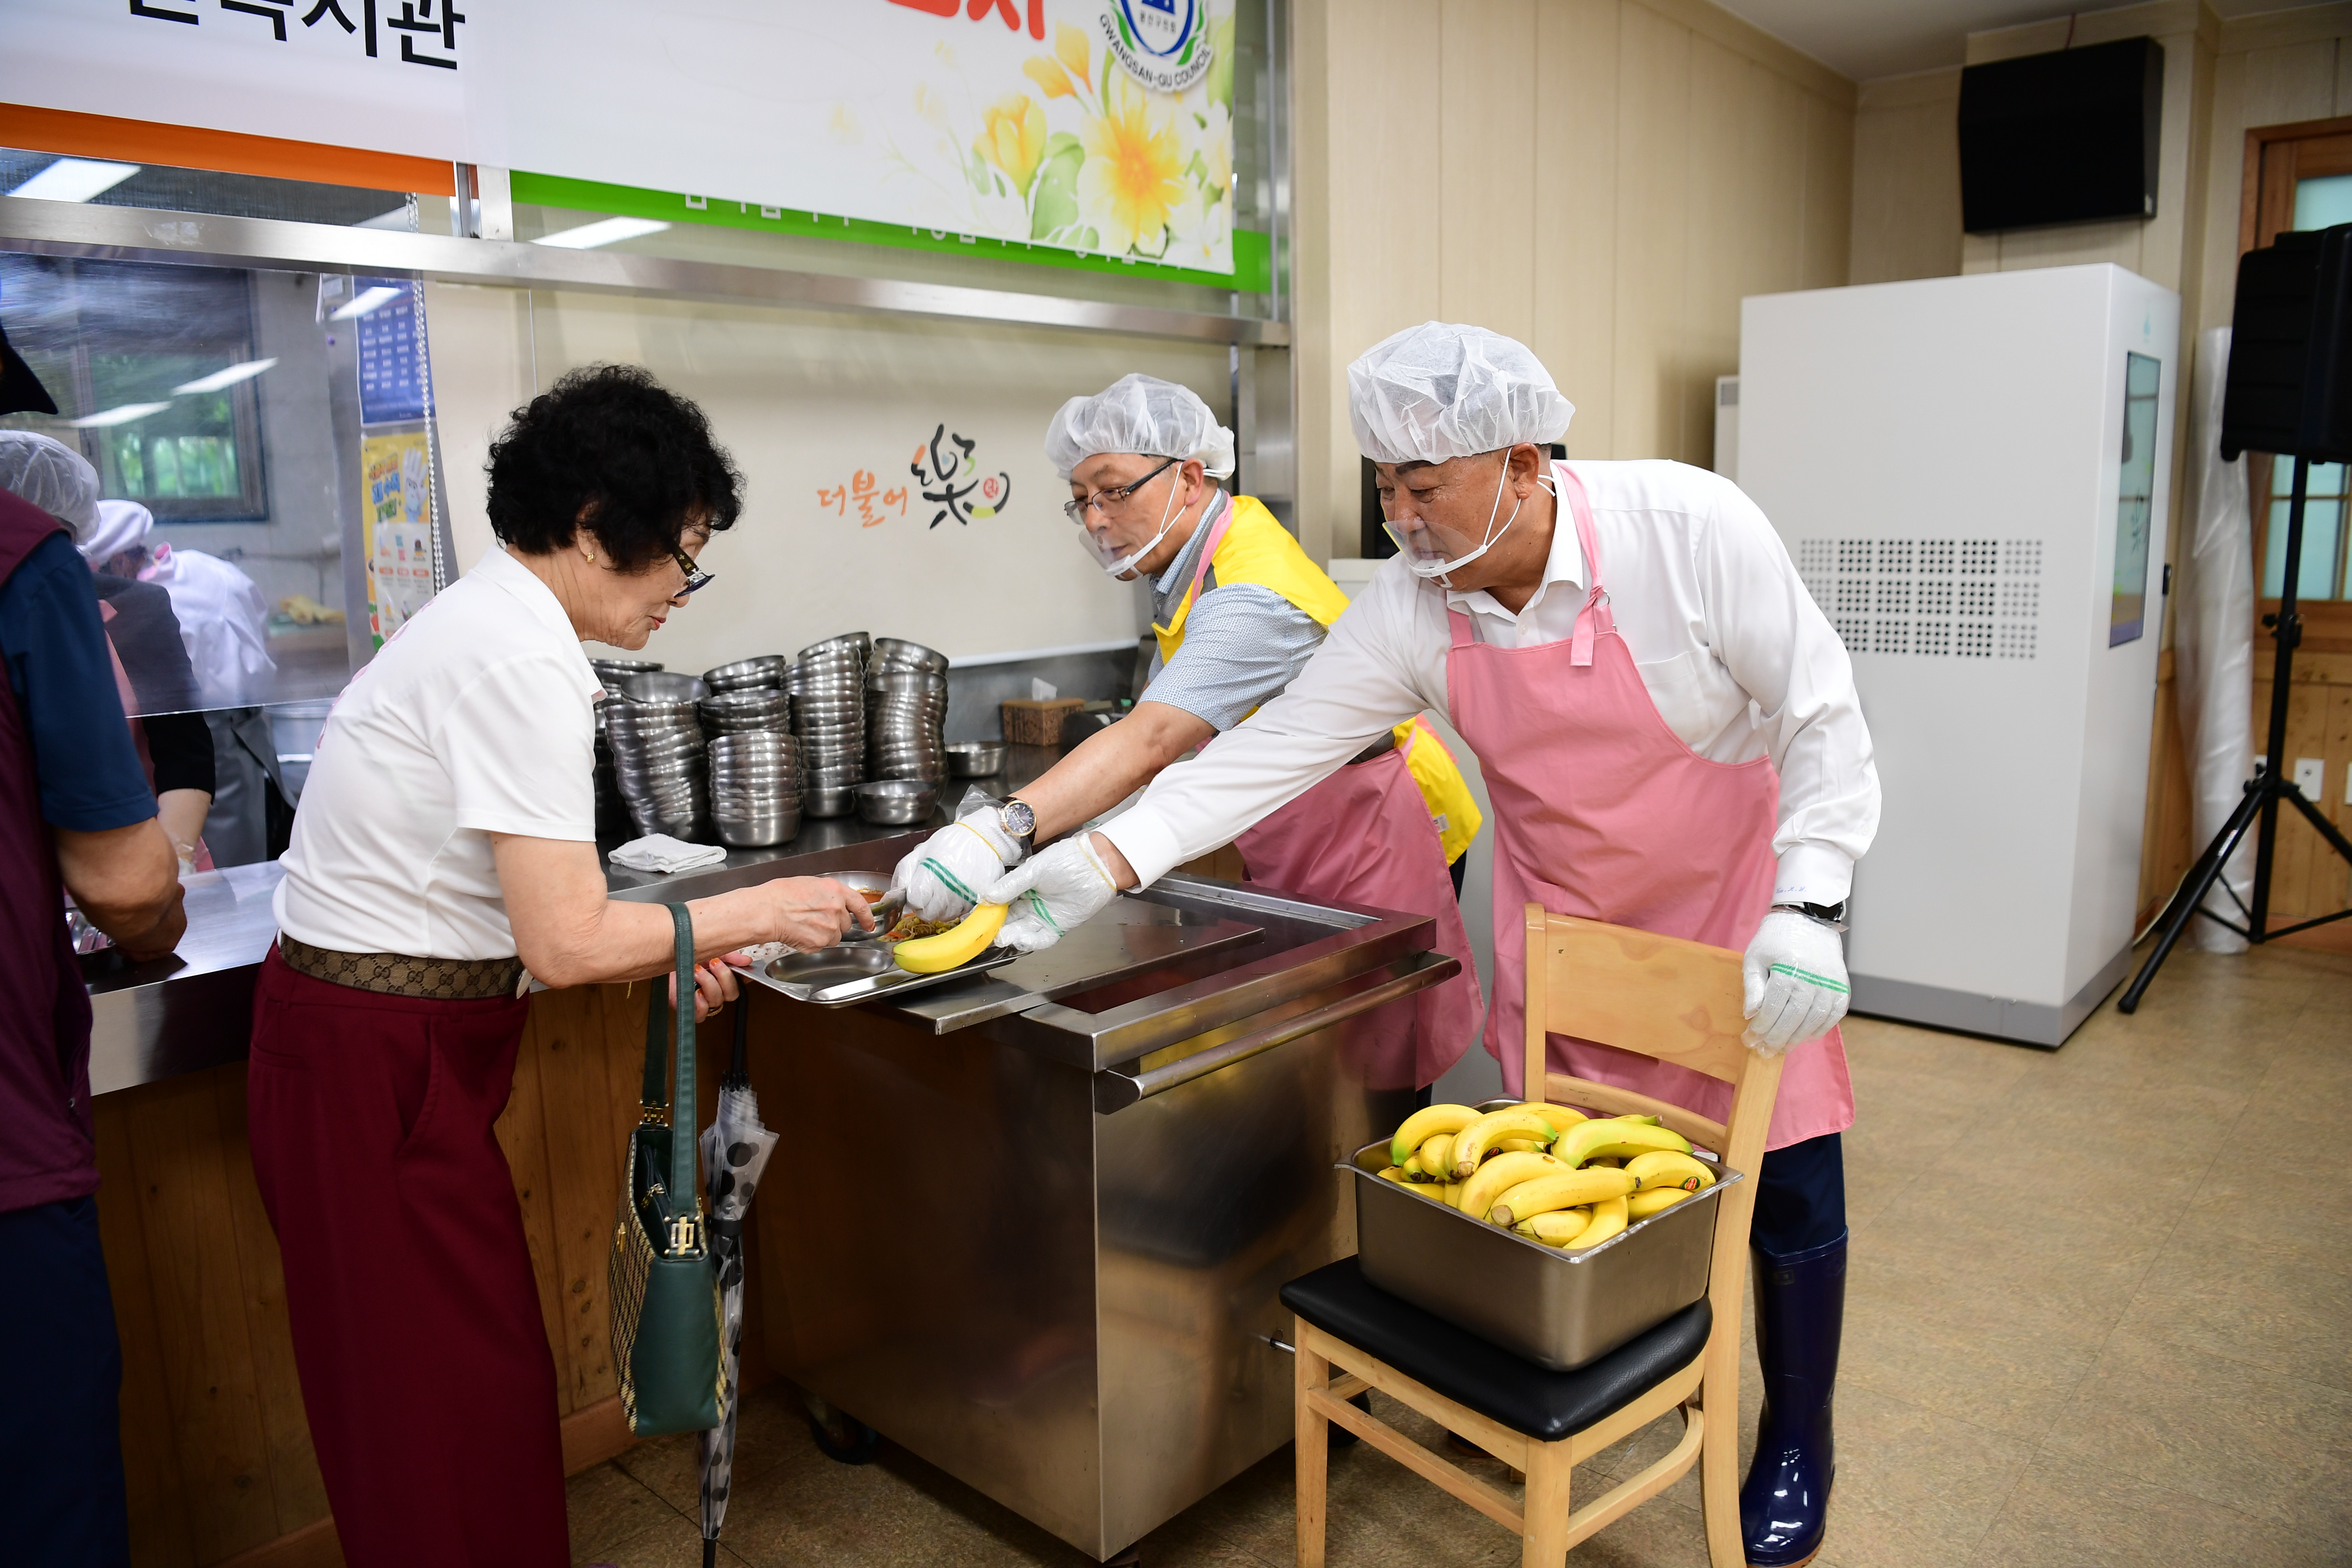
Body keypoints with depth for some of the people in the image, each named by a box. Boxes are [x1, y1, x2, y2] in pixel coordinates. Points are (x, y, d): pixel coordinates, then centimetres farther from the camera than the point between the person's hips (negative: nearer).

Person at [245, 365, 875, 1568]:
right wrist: (759, 911, -12)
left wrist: (662, 954, 5)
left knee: (443, 1384, 18)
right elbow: (566, 942, -23)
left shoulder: (487, 622, 9)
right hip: (382, 1069, -9)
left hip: (378, 1045, 9)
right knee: (461, 1398, 3)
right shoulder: (521, 657, -22)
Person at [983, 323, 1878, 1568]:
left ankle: (1795, 1446, 29)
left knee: (1787, 1181, 4)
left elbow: (1820, 719, -20)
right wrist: (1102, 862, -29)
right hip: (1563, 920, 3)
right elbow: (1274, 746, -19)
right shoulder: (1411, 610, -17)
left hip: (1736, 893, -2)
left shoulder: (1689, 529, -27)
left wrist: (1805, 912, -28)